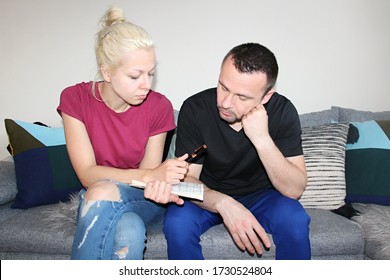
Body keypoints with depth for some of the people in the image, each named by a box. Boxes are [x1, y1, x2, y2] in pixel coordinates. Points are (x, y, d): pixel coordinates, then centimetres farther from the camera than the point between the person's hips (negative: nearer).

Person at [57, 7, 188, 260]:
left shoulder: (159, 106, -11)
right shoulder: (75, 98, -11)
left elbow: (148, 176, -8)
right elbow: (87, 174, -16)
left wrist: (159, 185, -33)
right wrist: (151, 174, -30)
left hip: (143, 200, 0)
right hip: (95, 200, 0)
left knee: (103, 192, -35)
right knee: (129, 232, -35)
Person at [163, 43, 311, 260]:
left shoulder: (283, 111, -19)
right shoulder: (195, 108, -21)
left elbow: (295, 190, -21)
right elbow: (187, 178, -19)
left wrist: (262, 140, -36)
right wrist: (223, 203, -39)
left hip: (261, 195, 1)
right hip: (209, 197, 0)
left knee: (295, 220, -28)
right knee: (177, 222, -29)